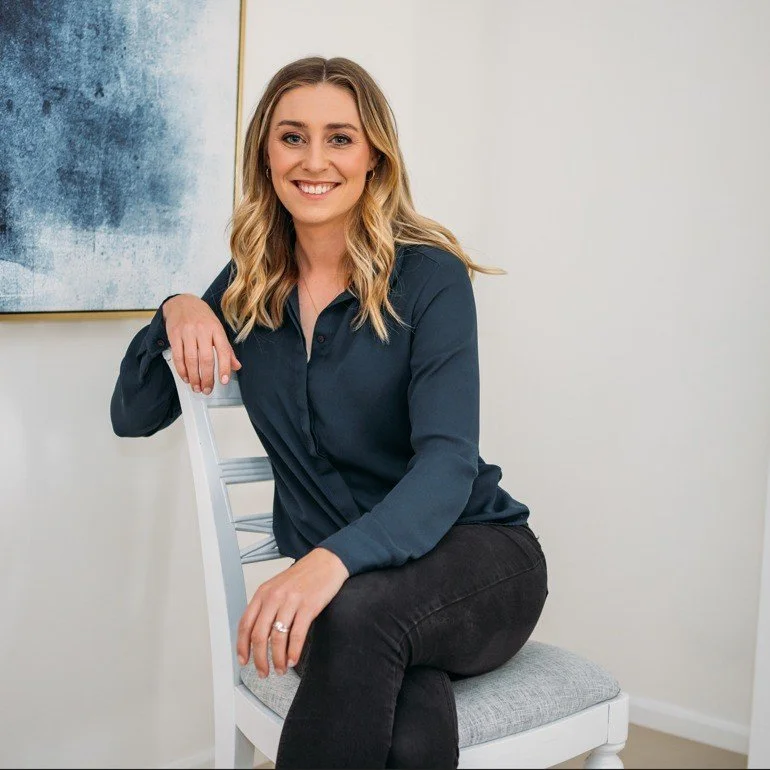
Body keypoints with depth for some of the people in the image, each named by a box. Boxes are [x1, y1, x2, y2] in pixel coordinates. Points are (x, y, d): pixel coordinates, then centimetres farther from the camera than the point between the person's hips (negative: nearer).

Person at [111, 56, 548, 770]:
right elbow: (132, 415, 12)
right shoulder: (248, 283, 6)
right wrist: (177, 313, -9)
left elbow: (448, 459, -19)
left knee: (356, 612, -37)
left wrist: (336, 557, -37)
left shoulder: (430, 277, -8)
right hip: (334, 578, 1)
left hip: (474, 554, -1)